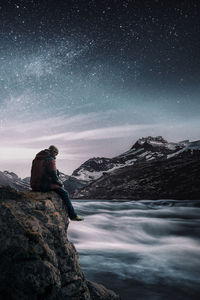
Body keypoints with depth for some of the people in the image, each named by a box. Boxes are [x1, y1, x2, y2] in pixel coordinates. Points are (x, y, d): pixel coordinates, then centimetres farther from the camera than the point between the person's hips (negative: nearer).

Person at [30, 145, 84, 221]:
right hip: (45, 185, -9)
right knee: (64, 193, 3)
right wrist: (60, 184, 3)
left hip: (35, 186, 9)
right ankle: (73, 215, 7)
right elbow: (54, 176, -16)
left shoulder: (36, 159, 15)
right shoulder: (51, 160, -12)